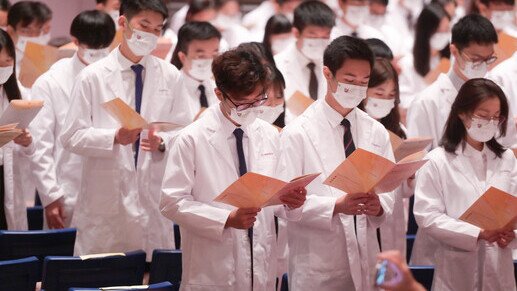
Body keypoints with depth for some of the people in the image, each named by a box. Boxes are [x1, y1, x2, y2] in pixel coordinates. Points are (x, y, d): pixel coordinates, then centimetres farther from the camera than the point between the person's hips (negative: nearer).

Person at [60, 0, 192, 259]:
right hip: (106, 197, -2)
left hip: (154, 196, 2)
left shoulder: (170, 76, 6)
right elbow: (72, 137, -2)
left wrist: (162, 143, -12)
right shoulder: (93, 77, 0)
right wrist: (115, 137, -18)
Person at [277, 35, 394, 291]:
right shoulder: (298, 133, -6)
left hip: (365, 260, 4)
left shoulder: (376, 132, 8)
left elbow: (389, 190, 9)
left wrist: (379, 206, -14)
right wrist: (336, 206, -24)